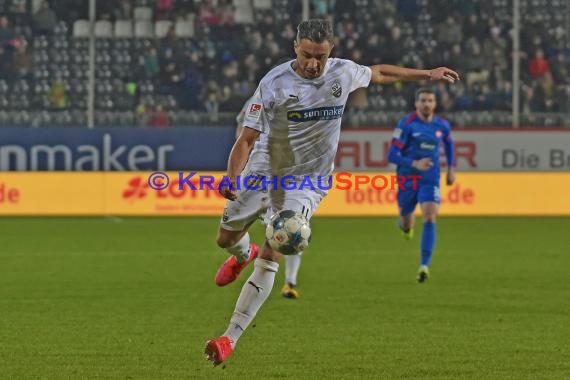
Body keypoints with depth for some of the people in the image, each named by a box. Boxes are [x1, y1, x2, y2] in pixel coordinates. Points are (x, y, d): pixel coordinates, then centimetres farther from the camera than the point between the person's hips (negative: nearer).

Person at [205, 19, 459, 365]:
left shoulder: (343, 72, -8)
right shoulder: (275, 83, -18)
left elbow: (377, 73, 16)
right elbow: (247, 138, -19)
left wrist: (427, 74, 24)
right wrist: (232, 178, -36)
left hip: (307, 181, 0)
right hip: (264, 172, 0)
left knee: (270, 258, -13)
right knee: (226, 238, 14)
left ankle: (231, 338, -11)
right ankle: (244, 254, 55)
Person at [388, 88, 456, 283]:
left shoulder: (442, 125, 0)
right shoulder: (406, 124, -12)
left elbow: (448, 143, 24)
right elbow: (392, 155, -15)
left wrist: (451, 168, 20)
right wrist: (415, 164, -28)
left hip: (430, 181, 1)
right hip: (407, 180, -1)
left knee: (430, 218, -20)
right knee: (406, 225, 13)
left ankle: (424, 266, -20)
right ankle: (406, 223, 54)